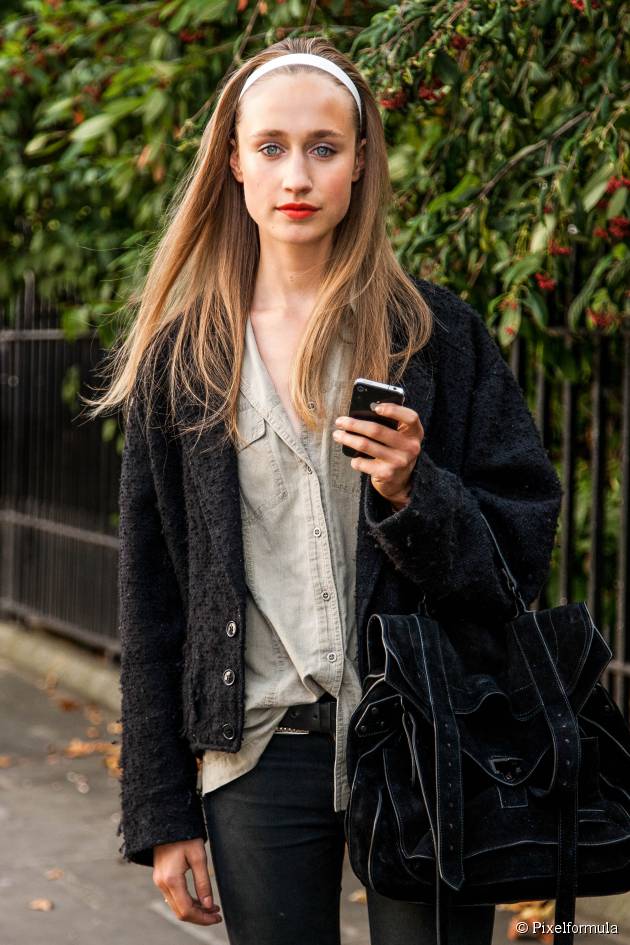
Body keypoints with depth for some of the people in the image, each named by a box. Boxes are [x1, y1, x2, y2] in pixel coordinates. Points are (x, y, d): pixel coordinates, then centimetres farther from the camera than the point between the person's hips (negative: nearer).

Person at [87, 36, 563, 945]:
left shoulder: (437, 332, 0)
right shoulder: (181, 358, 5)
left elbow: (524, 546, 0)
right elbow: (151, 593, 6)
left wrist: (414, 494, -20)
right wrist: (162, 815, 4)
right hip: (259, 755, 1)